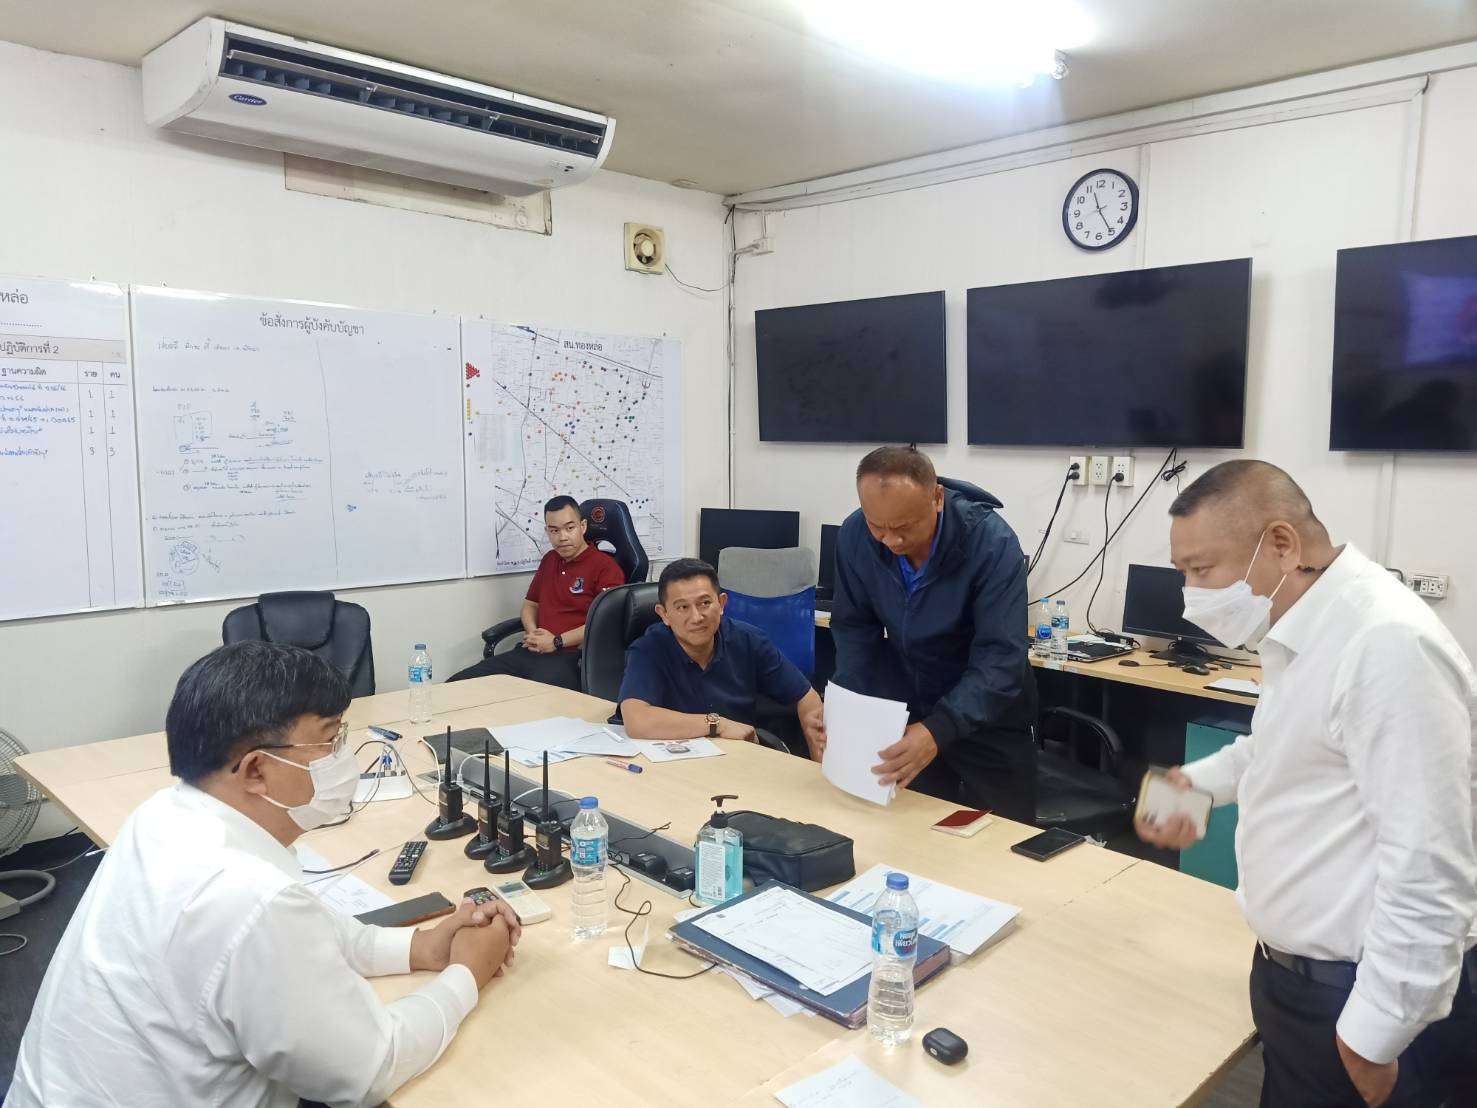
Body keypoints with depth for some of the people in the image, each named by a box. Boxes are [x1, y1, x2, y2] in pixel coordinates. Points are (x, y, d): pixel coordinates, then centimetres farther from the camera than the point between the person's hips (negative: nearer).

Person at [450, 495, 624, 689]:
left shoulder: (605, 566, -3)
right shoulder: (550, 560, 24)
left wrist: (556, 641, -11)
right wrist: (532, 632, 6)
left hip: (570, 656, -7)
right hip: (530, 652, 7)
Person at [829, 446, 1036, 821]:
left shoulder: (992, 543, -28)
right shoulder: (854, 536, -15)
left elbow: (1001, 659, -31)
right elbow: (855, 628, -5)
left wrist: (938, 732, -42)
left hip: (988, 719, -3)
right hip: (906, 714, 3)